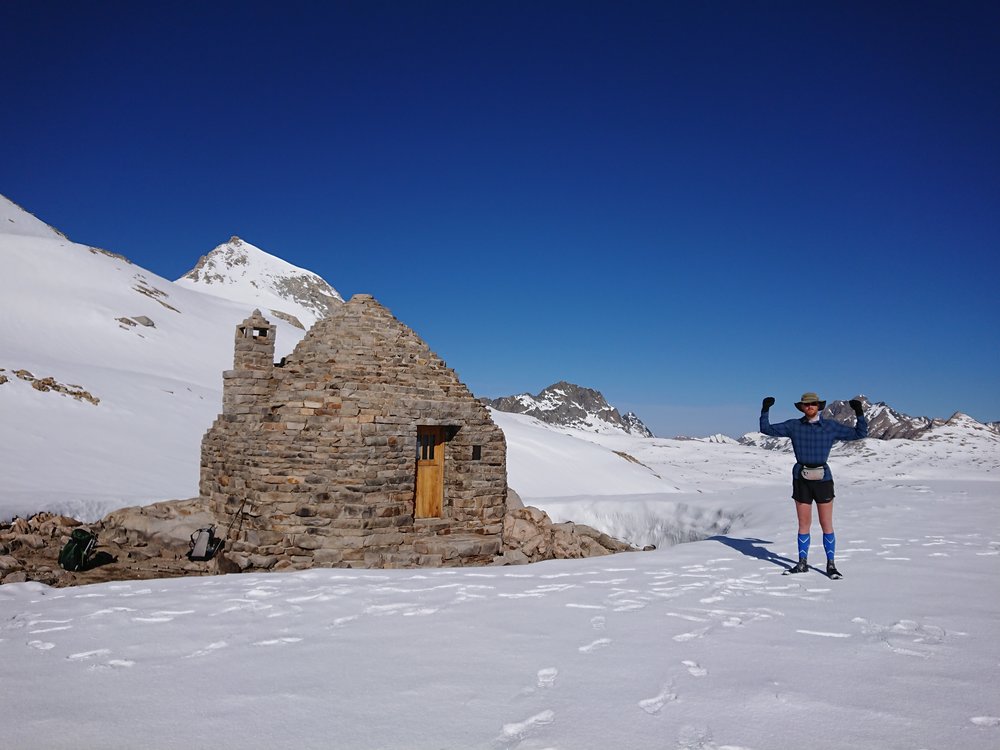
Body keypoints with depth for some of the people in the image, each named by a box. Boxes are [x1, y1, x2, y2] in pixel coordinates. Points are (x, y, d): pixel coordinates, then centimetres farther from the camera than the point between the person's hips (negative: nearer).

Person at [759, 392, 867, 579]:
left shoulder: (831, 426, 1)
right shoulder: (793, 426, 3)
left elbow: (860, 433, 3)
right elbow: (767, 429, 4)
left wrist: (860, 414, -11)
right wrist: (765, 410, -9)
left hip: (823, 480, -1)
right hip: (801, 480, 1)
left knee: (826, 525, 2)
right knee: (804, 524, 7)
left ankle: (831, 565, 14)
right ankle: (802, 563, 19)